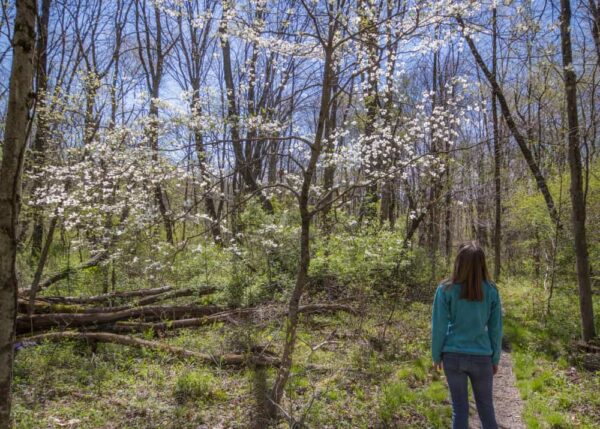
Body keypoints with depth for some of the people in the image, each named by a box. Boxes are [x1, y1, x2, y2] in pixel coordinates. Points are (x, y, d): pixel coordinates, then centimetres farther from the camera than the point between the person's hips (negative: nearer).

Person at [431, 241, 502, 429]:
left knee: (459, 407, 10)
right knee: (486, 407, 17)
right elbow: (496, 329, 2)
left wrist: (436, 355, 6)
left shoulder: (446, 289, -9)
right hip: (482, 357, 1)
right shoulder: (491, 291, -5)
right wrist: (495, 359, 13)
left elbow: (439, 327, -6)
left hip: (453, 356, -1)